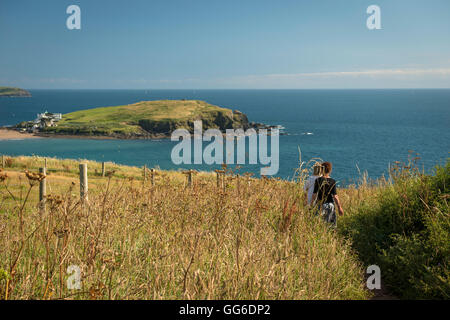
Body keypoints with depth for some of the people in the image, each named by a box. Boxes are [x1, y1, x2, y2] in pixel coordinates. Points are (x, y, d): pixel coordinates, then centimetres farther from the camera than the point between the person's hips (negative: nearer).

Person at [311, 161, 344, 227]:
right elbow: (335, 196, -9)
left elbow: (314, 194, -4)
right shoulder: (332, 181, -7)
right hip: (330, 204, -2)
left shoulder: (318, 180, -3)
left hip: (320, 205, 2)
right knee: (333, 224, 5)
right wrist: (339, 207, -3)